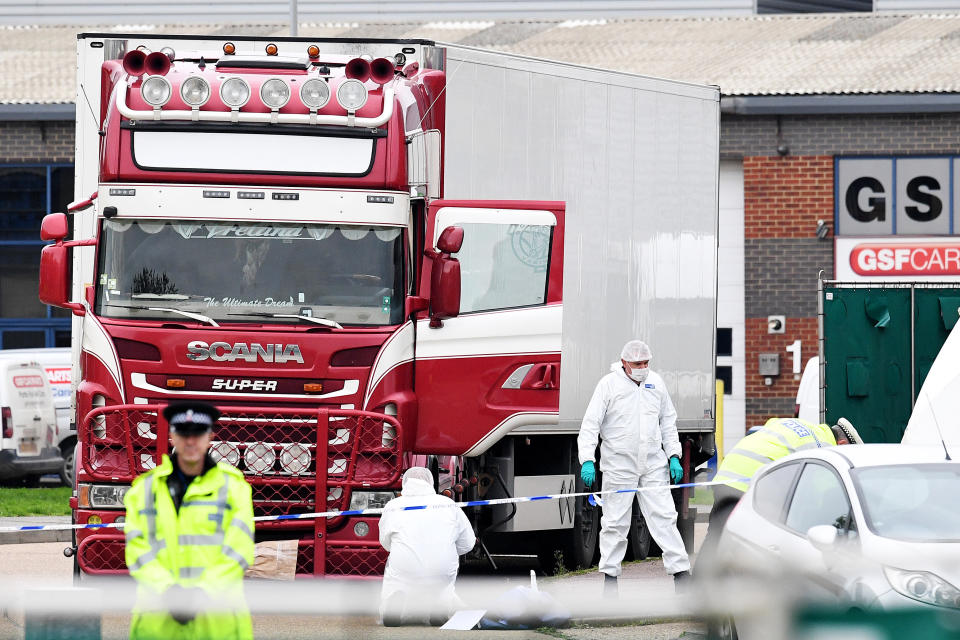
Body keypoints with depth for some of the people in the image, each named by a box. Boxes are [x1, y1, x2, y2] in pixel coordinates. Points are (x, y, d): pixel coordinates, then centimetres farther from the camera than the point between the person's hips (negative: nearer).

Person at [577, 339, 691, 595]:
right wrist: (587, 460, -17)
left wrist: (673, 456, 10)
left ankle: (681, 573, -2)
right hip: (618, 465, -3)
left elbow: (668, 421, 18)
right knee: (615, 522, 2)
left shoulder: (655, 382, 9)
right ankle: (610, 576, 12)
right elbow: (590, 424, -7)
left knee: (664, 517, -1)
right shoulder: (609, 384, -5)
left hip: (653, 465, 3)